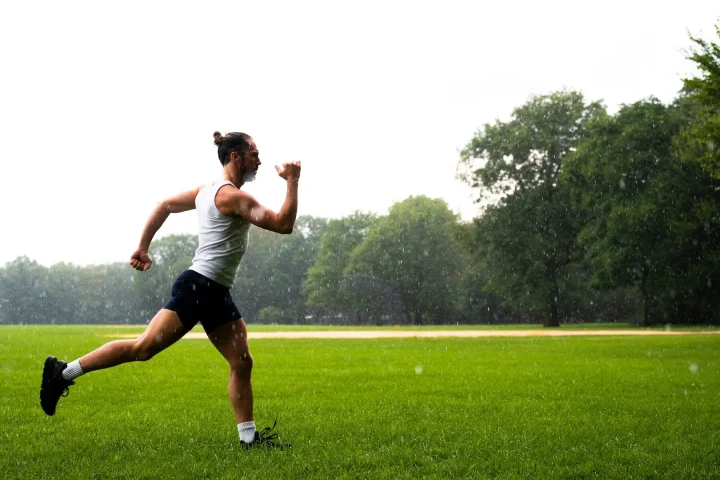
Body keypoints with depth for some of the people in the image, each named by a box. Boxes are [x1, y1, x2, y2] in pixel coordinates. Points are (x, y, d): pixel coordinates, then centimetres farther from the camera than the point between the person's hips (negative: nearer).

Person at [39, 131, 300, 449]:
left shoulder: (208, 191, 15)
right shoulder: (231, 196, -14)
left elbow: (165, 205, 23)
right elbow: (283, 225, -20)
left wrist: (143, 247, 24)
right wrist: (293, 181, -10)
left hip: (216, 294, 10)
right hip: (198, 288, -10)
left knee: (242, 363, 4)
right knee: (143, 348, -9)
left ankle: (248, 436, 7)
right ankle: (63, 372, 0)